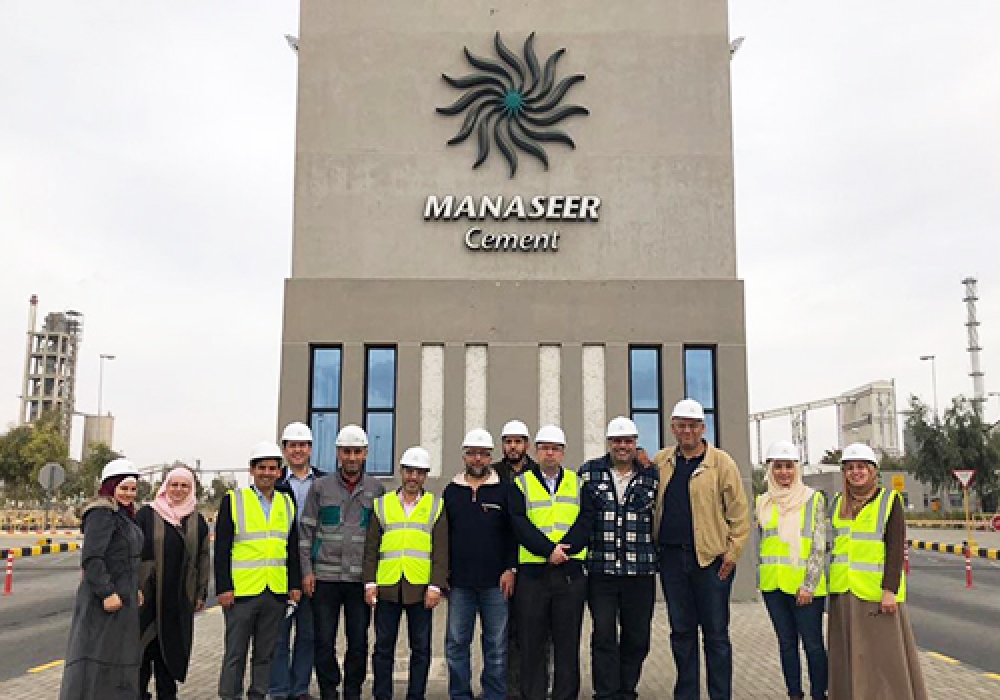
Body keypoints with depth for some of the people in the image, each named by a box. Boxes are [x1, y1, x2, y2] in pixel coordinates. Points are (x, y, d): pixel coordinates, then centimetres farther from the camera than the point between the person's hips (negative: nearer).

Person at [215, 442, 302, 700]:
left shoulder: (287, 504, 11)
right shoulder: (233, 500, -1)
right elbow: (221, 549, -4)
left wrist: (295, 584, 7)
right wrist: (223, 588, -10)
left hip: (277, 592, 4)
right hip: (241, 591, -4)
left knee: (266, 653, 11)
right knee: (235, 654, 4)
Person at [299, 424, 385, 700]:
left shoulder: (377, 489, 6)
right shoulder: (320, 487, 4)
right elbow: (306, 531, 4)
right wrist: (307, 571, -2)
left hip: (361, 578, 1)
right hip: (325, 577, 0)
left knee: (358, 641, 6)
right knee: (324, 641, 4)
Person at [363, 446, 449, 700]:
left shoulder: (436, 507, 6)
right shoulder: (382, 504, 10)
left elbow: (441, 551, 1)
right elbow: (371, 548, 8)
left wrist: (435, 586, -7)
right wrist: (369, 582, 0)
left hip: (421, 588, -1)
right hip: (387, 587, 1)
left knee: (421, 648, 5)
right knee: (383, 647, 6)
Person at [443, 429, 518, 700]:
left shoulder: (504, 490, 4)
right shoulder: (451, 492, 11)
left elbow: (514, 533, 3)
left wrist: (510, 568, -5)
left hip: (496, 582, -2)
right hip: (460, 582, 2)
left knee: (496, 646, 4)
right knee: (456, 644, 5)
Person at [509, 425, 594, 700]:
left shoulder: (578, 483, 11)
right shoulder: (521, 483, 7)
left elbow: (586, 520, 0)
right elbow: (519, 523, -5)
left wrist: (564, 548, -15)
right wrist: (549, 550, -16)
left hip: (571, 572, 1)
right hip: (532, 572, -1)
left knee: (568, 641, 5)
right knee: (532, 641, 4)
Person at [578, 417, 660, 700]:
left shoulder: (652, 475, 6)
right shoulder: (589, 472, 3)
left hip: (640, 570, 2)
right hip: (601, 569, -1)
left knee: (637, 637, 9)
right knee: (604, 635, -3)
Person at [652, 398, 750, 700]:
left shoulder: (721, 462, -4)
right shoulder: (660, 461, 9)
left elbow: (739, 511, -3)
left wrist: (732, 552, -8)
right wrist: (652, 545, 9)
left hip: (711, 557, -4)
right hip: (671, 556, 4)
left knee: (715, 632, 4)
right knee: (681, 630, 12)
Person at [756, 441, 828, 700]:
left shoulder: (814, 499, -2)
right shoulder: (762, 502, 8)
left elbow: (819, 547, -5)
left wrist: (809, 585, -10)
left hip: (804, 585, -4)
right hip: (773, 583, 4)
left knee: (813, 644, 0)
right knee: (786, 643, 11)